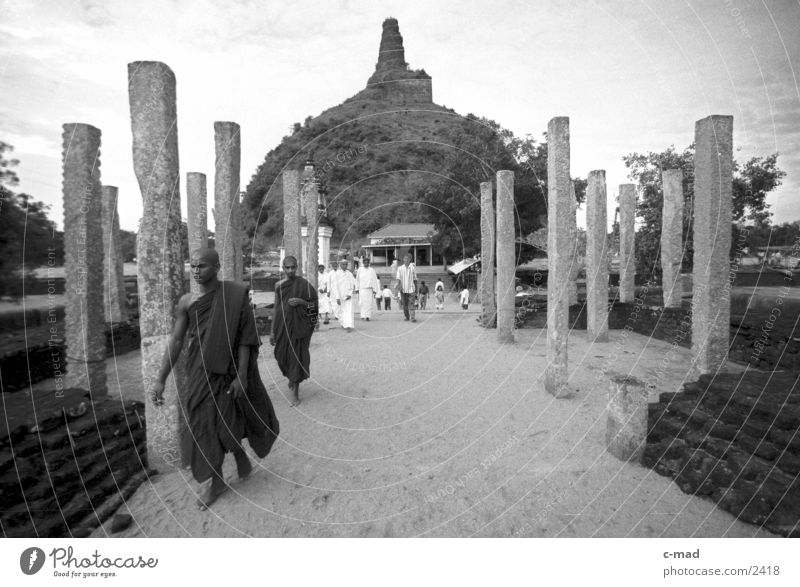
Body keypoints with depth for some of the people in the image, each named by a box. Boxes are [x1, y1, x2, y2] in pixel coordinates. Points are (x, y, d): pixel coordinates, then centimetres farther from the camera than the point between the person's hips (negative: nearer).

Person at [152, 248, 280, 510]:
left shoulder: (234, 295, -13)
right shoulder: (187, 302, -3)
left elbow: (244, 338, -13)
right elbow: (176, 340, 1)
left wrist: (242, 375, -17)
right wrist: (160, 379, -1)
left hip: (229, 368, -3)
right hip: (200, 370, 4)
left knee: (227, 422, 3)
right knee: (204, 423, 10)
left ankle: (240, 454, 38)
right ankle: (217, 481, 28)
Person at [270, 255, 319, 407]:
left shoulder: (304, 284, -5)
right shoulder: (278, 285, 4)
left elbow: (314, 304, 1)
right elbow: (276, 308, 8)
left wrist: (301, 302, -18)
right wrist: (273, 331, 7)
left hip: (299, 326, -3)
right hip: (282, 326, 4)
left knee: (297, 357, -3)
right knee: (283, 357, 12)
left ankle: (295, 393, 6)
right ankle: (292, 379, 43)